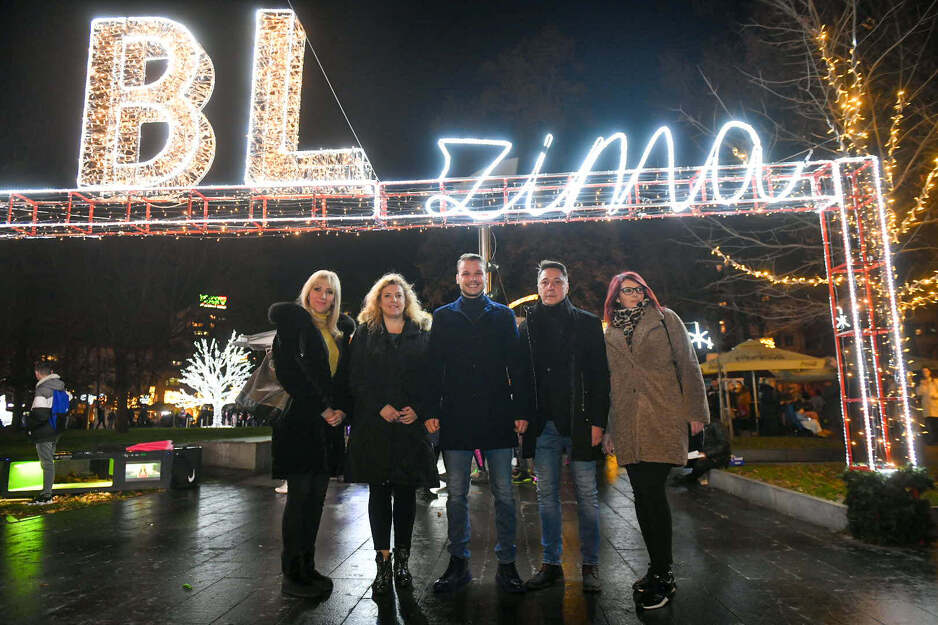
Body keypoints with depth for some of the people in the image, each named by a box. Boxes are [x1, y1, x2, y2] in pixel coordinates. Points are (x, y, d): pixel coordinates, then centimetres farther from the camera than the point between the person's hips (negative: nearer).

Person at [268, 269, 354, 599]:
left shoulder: (342, 330, 17)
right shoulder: (293, 321, -2)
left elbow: (345, 375, 14)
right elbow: (289, 373, -11)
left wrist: (341, 409, -2)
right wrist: (322, 409, -12)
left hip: (328, 423, 6)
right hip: (300, 421, -6)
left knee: (316, 496, 9)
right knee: (300, 494, -3)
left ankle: (307, 567, 19)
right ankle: (292, 574, 8)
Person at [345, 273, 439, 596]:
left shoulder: (422, 334, 9)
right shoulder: (365, 333, 9)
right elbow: (356, 379, 2)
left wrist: (418, 409, -9)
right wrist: (380, 407, -11)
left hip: (412, 425, 1)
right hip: (374, 425, 0)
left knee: (406, 493, 6)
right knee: (379, 492, 3)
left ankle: (402, 561, 16)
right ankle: (383, 563, 10)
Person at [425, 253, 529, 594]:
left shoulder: (503, 315, 9)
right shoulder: (443, 317, 10)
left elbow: (517, 367, 6)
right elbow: (433, 367, 6)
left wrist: (520, 411, -2)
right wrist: (432, 411, -2)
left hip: (497, 418, 0)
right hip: (455, 418, 1)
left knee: (504, 494, 5)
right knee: (456, 495, 7)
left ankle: (506, 564, 18)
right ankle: (458, 564, 21)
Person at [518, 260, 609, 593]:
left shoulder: (588, 323, 5)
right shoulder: (528, 326, 10)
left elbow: (600, 375, 0)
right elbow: (520, 376, 9)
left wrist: (597, 421, -7)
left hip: (579, 424, -2)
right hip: (542, 426, 2)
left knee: (587, 495, 6)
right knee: (547, 496, 9)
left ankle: (590, 565, 19)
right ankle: (551, 564, 20)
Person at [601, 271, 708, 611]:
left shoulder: (665, 318, 8)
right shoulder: (610, 333, 17)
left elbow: (687, 364, 3)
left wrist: (695, 411, -4)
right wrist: (608, 429, 15)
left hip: (663, 420, -4)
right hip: (628, 427, 4)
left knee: (652, 492, -10)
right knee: (643, 496, 6)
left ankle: (662, 576, 2)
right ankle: (659, 570, 20)